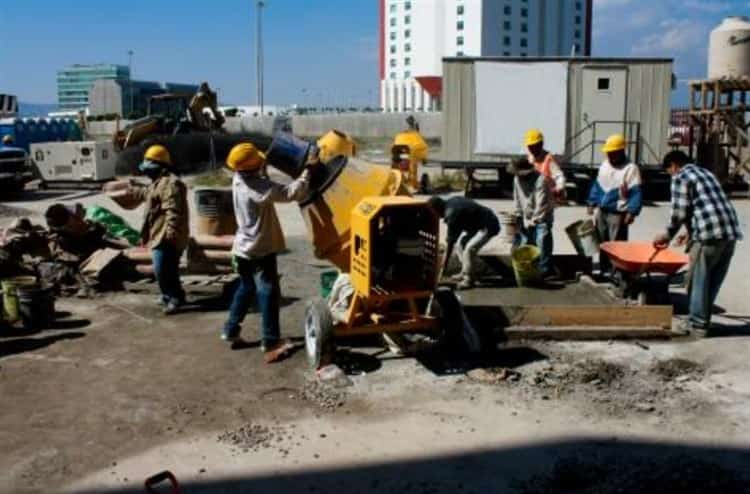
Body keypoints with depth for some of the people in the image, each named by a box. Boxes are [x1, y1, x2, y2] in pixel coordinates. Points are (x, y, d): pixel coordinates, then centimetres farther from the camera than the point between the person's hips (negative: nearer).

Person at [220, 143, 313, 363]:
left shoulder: (238, 180, 0)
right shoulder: (259, 186, -25)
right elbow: (291, 193, -28)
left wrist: (264, 170, 4)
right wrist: (307, 171, -19)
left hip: (244, 247, 9)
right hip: (260, 250, -9)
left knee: (246, 289, 22)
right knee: (268, 293, -3)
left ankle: (231, 330, 28)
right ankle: (270, 342, 0)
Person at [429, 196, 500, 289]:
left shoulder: (452, 213, -24)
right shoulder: (451, 202, 5)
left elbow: (451, 240, -21)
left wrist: (445, 262, -15)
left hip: (489, 226, -11)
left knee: (469, 249, -21)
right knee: (462, 242, 15)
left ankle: (469, 280, -9)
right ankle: (465, 273, 20)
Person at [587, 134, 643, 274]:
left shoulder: (631, 168, -11)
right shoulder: (604, 165, 11)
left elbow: (636, 193, -15)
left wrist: (632, 212, -22)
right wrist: (592, 203, 15)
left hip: (618, 214, -7)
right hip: (601, 211, 7)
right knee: (602, 242, 13)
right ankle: (604, 270, 24)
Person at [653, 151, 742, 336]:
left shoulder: (680, 178, 1)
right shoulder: (706, 173, 26)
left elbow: (679, 211, -5)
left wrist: (668, 234, 10)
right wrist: (692, 232, 29)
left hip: (709, 234, -8)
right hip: (730, 232, 8)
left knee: (699, 280, 5)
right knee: (714, 280, 14)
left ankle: (698, 323, 11)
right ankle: (703, 318, 23)